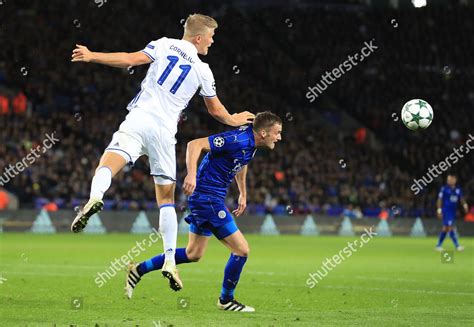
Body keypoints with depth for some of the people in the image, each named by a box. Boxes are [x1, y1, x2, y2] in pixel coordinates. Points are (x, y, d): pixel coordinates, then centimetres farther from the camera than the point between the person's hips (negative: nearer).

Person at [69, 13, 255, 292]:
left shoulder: (164, 45, 8)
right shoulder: (203, 70, 12)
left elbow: (131, 60, -4)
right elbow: (216, 111, 23)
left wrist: (91, 56, 2)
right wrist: (234, 120, 44)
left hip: (139, 120, -1)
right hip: (165, 131, 1)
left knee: (107, 166, -18)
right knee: (166, 198, 12)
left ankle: (95, 197, -54)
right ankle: (170, 260, 6)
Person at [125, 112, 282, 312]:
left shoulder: (251, 143, 6)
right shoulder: (237, 140, -23)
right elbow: (195, 144, -27)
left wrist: (243, 194, 31)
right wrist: (191, 175, -38)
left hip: (207, 198, 10)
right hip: (207, 198, -10)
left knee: (193, 254, 17)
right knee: (241, 249, -6)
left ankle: (139, 270, 24)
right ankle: (226, 300, 11)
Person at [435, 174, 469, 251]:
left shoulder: (458, 189, 10)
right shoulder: (444, 189, -7)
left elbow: (461, 199, 12)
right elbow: (439, 200, -5)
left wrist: (465, 205, -8)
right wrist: (439, 210, -10)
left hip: (453, 211, 7)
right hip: (446, 210, -7)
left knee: (445, 228, 10)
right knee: (450, 227, -13)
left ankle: (438, 245, 19)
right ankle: (457, 246, -16)